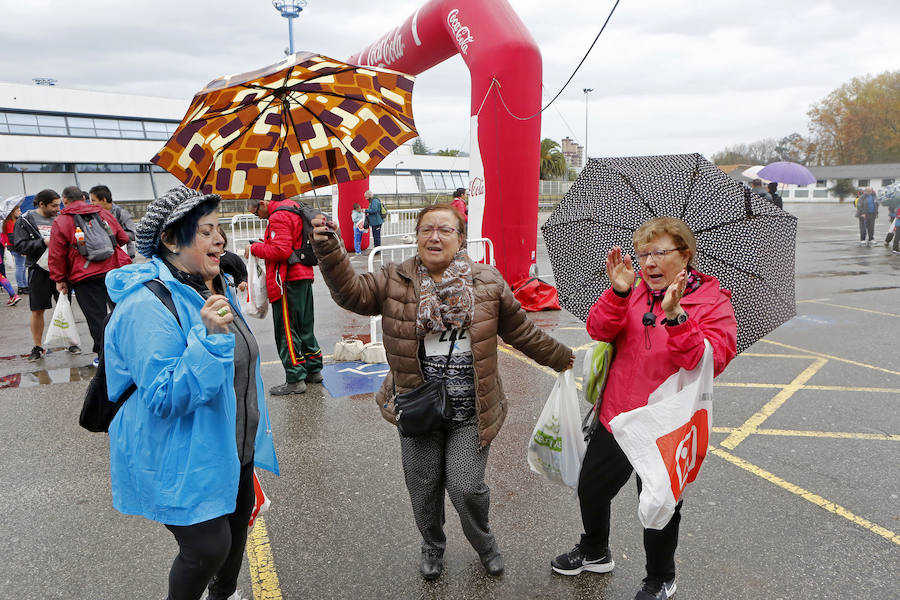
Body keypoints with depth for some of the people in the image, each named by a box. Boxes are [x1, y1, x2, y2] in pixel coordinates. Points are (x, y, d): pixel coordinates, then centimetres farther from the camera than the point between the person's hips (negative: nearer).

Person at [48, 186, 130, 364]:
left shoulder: (60, 221, 0)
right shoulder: (104, 213, 10)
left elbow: (56, 255, -2)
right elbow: (123, 238, 17)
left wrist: (60, 279, 6)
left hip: (85, 277, -3)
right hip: (115, 270, 3)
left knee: (96, 316, 3)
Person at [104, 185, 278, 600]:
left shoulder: (213, 287, 5)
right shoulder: (148, 305, -26)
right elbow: (163, 397, -29)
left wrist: (256, 427, 23)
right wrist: (207, 337, -38)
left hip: (232, 450, 9)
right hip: (184, 464, -9)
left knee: (237, 525, 24)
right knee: (208, 547, -3)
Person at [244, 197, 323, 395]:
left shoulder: (278, 217, -14)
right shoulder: (293, 209, 17)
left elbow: (281, 251, -23)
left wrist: (255, 248, -10)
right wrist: (262, 246, 14)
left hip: (289, 280, -10)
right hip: (304, 275, 10)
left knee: (286, 330, -4)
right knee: (305, 326, 17)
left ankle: (295, 380, 0)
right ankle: (314, 370, 26)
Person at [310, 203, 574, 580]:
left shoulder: (488, 282, 0)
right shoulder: (395, 281, -1)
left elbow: (521, 332, 9)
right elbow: (351, 292, -14)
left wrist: (560, 358, 17)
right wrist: (328, 250, -28)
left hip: (471, 411, -1)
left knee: (466, 488, -4)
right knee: (423, 488, 12)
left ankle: (483, 542, 32)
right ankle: (432, 546, 44)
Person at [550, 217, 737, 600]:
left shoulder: (713, 303, -12)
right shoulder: (634, 291, 1)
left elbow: (711, 361, -27)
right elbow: (599, 330, -12)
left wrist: (675, 317, -37)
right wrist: (619, 293, -28)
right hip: (615, 419, 5)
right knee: (591, 488, 21)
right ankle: (595, 553, 50)